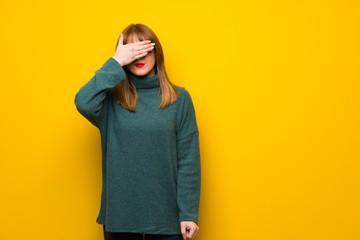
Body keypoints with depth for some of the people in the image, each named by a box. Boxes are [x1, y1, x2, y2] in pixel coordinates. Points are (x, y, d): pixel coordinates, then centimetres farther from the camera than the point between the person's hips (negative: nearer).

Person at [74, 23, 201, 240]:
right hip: (119, 215, 0)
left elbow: (189, 159, -2)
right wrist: (116, 62, -17)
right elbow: (84, 103, -24)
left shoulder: (179, 98, 0)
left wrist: (189, 213, -6)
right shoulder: (112, 99, -1)